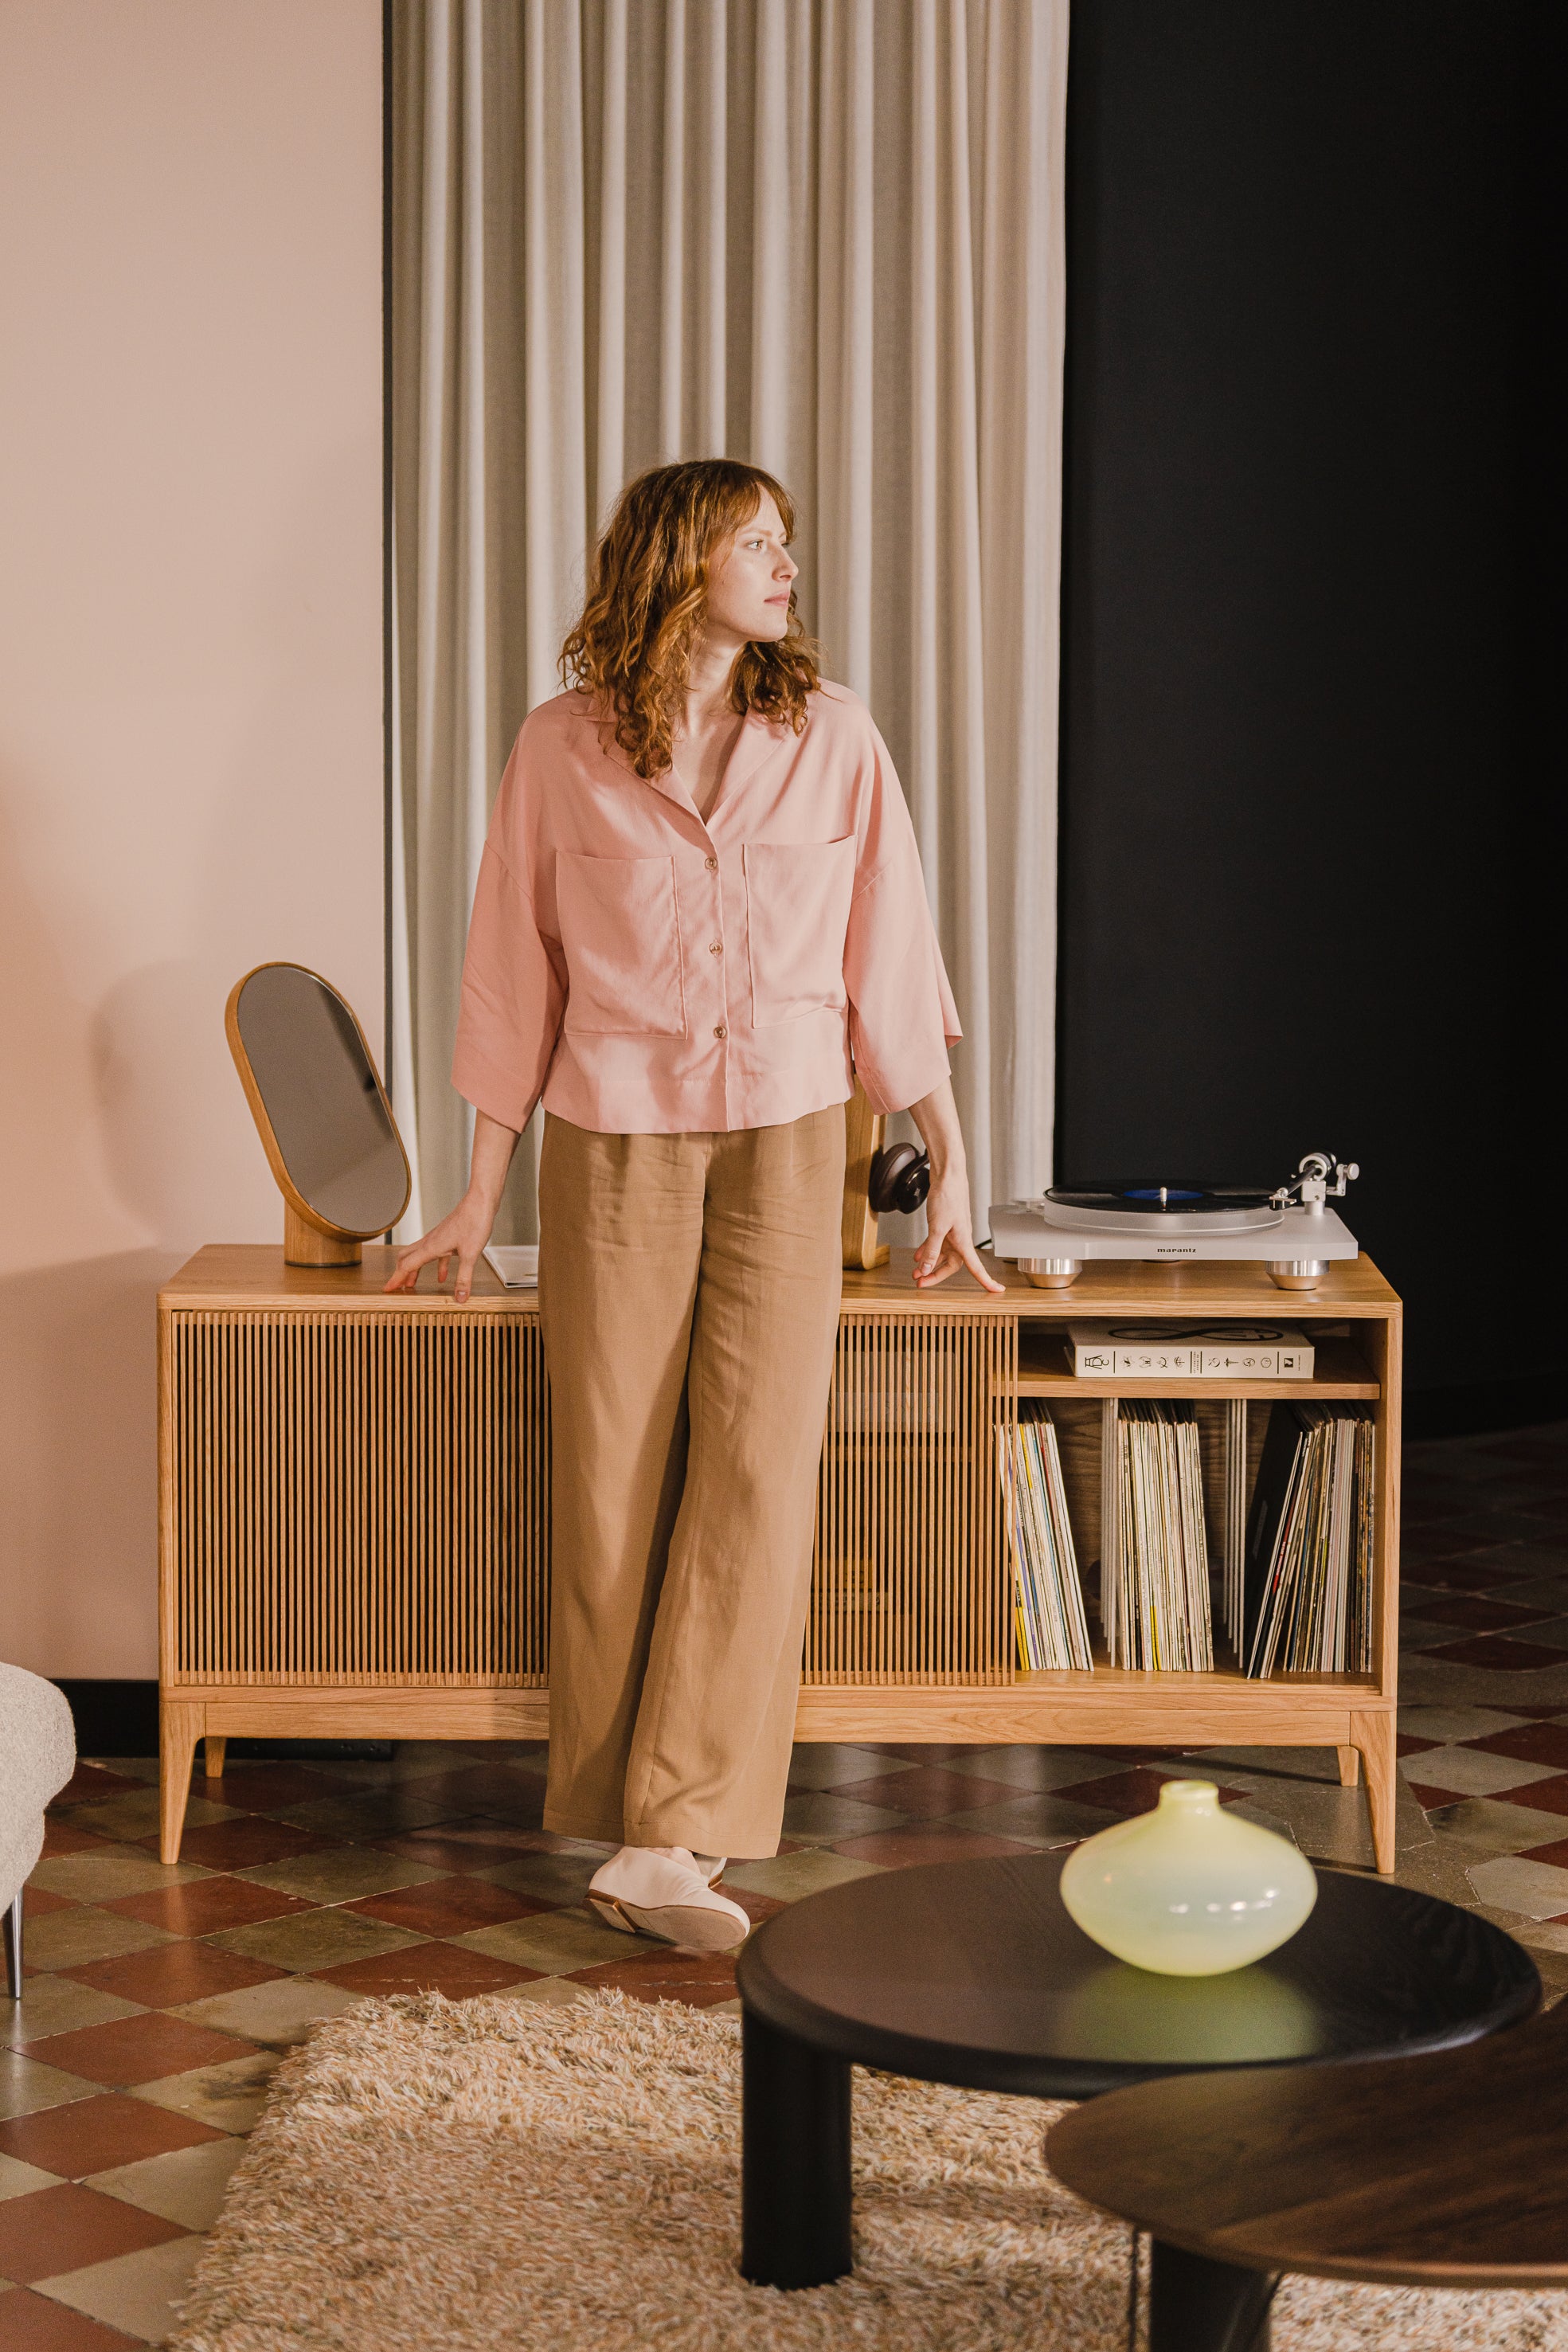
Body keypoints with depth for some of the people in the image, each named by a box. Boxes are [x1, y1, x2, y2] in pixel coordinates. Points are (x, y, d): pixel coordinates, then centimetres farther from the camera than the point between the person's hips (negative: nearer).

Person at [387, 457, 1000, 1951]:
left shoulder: (831, 738, 4)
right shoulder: (563, 750, 1)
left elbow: (888, 965, 7)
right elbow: (517, 978, 7)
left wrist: (949, 1171, 6)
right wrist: (480, 1197, 8)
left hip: (786, 1147, 1)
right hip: (613, 1146, 0)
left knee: (756, 1483, -10)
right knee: (612, 1491, 1)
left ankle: (671, 1842, -10)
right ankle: (627, 1823, 12)